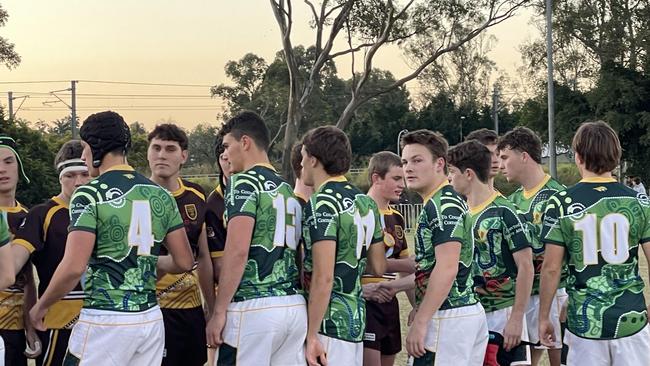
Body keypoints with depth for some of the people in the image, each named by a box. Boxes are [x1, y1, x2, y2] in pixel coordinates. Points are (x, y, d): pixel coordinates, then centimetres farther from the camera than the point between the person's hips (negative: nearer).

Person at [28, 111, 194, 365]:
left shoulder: (90, 195, -10)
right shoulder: (160, 195, 7)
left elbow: (74, 267, -18)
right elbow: (184, 263, 8)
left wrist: (40, 307, -2)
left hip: (106, 321, -6)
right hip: (150, 318, 6)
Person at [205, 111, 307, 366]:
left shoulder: (244, 183, -5)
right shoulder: (287, 189, 18)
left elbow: (238, 251, -14)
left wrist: (218, 311, -11)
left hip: (254, 307, -7)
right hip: (295, 305, 8)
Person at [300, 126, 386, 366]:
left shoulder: (321, 204, -15)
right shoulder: (365, 202, 9)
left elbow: (324, 276, -21)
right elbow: (378, 267, 15)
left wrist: (312, 336, -19)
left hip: (330, 324, -8)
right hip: (356, 318, 8)